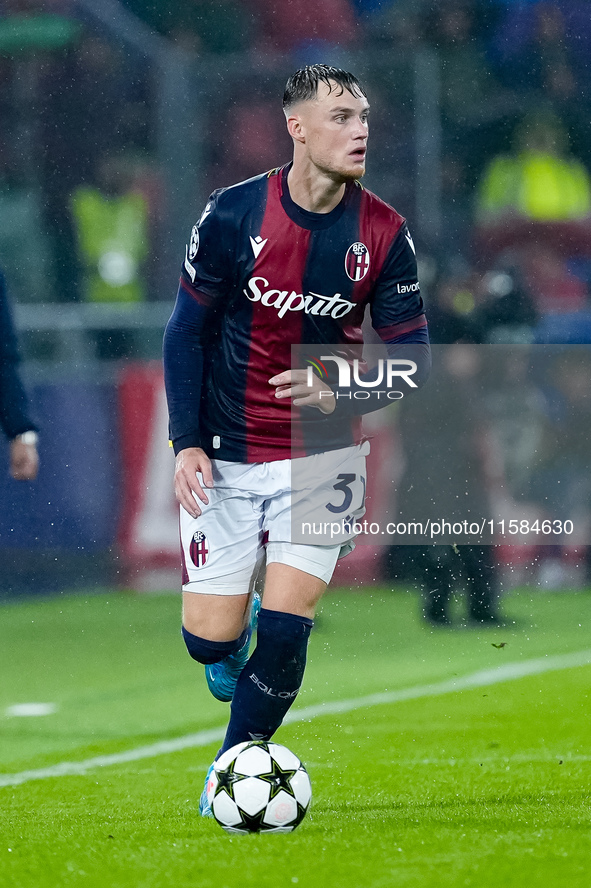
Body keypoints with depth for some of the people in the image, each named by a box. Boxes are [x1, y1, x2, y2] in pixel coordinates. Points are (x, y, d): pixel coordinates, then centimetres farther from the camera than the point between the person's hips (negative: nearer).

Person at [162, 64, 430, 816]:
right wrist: (186, 442, -10)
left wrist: (340, 390, -21)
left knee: (285, 629, -11)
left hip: (325, 455, 0)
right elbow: (187, 330, -2)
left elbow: (412, 354, -3)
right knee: (209, 640, -3)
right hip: (225, 457, 0)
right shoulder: (233, 214, -11)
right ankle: (238, 625, 35)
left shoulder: (383, 234, -8)